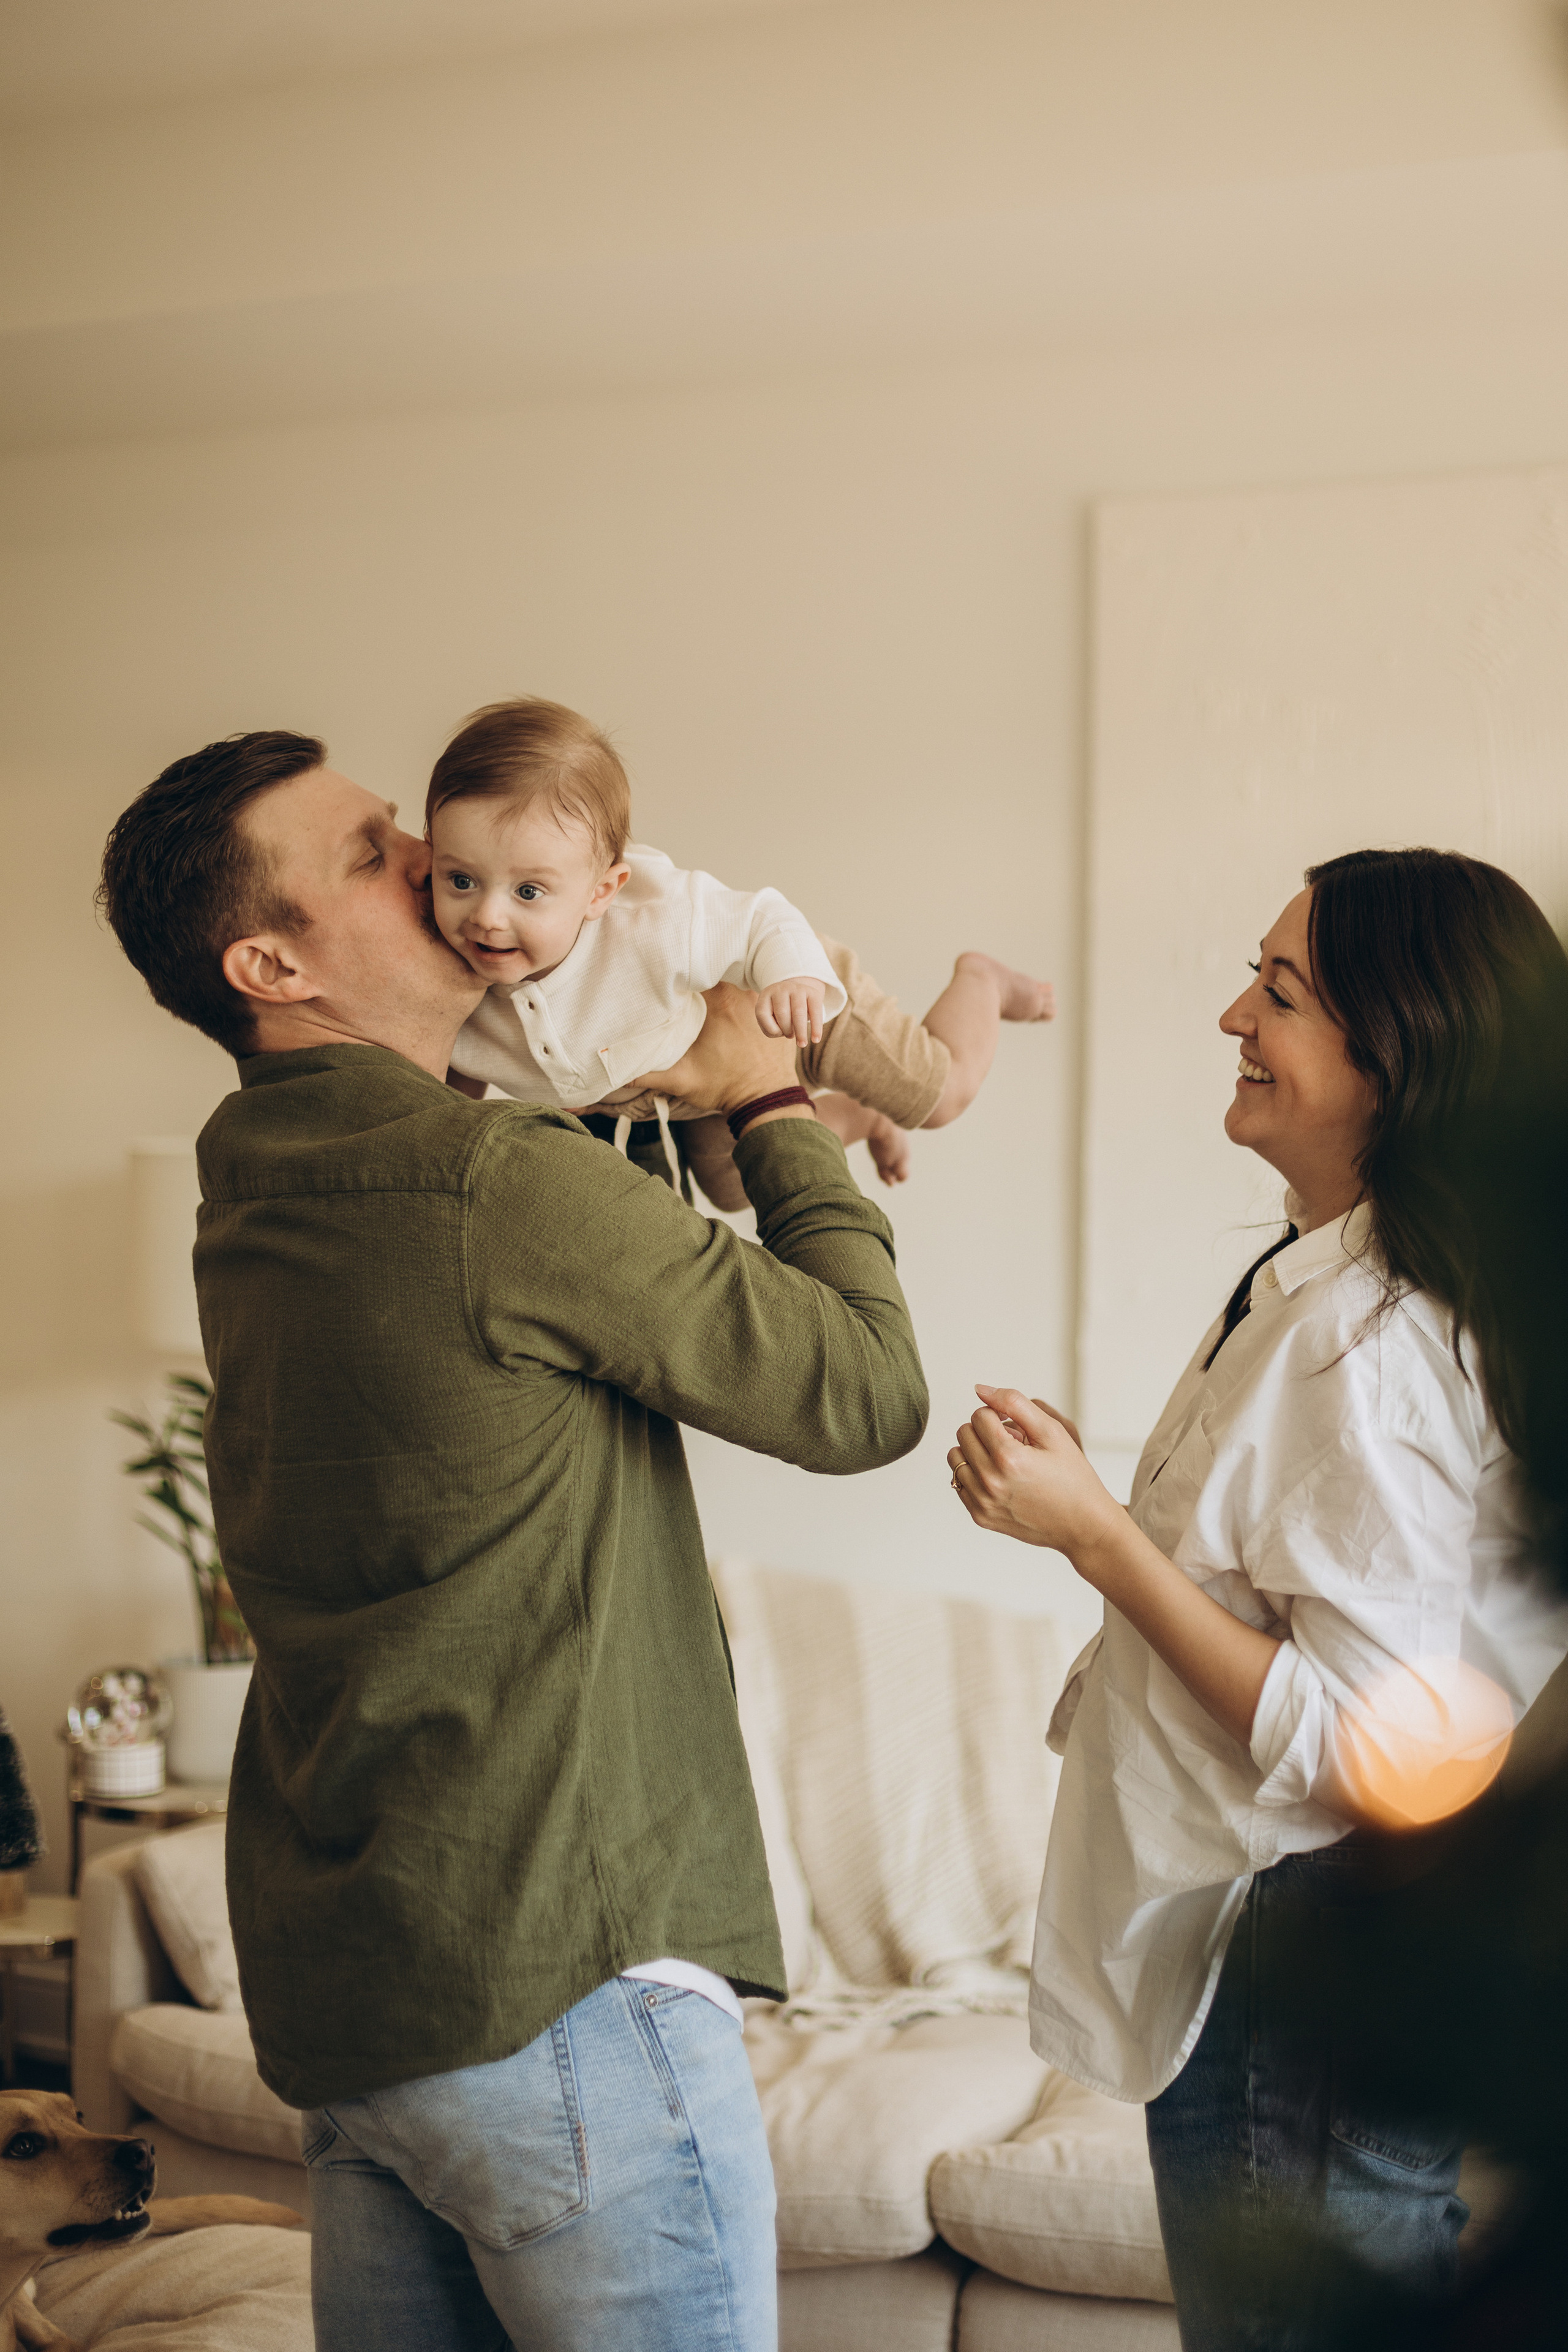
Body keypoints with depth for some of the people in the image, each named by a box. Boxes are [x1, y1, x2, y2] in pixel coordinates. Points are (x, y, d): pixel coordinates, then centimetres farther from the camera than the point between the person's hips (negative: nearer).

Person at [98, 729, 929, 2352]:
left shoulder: (256, 1210, 10)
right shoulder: (495, 1185, -17)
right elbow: (866, 1393, -8)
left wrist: (700, 1113, 10)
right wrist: (770, 1108, 3)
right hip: (553, 1978, -9)